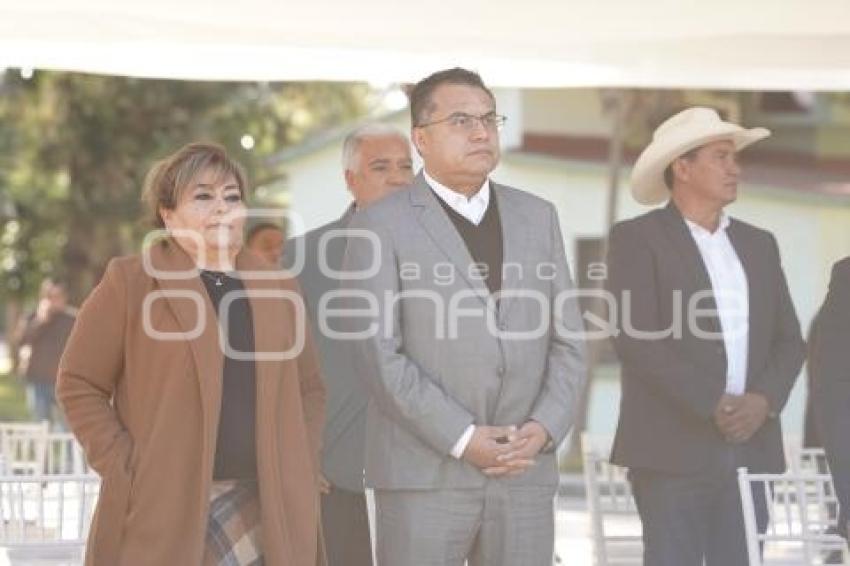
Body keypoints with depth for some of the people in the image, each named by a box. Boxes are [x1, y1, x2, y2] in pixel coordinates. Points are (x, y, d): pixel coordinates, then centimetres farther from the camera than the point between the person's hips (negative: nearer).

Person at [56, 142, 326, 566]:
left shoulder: (279, 291, 16)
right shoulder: (130, 282, 2)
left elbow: (309, 388, 22)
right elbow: (79, 384, 1)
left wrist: (300, 473, 7)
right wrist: (123, 468, -8)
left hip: (266, 515, 4)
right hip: (161, 512, -4)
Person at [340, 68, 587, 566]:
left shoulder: (538, 217, 15)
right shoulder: (381, 225, 0)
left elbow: (568, 340, 12)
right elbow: (377, 351, -8)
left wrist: (544, 428, -4)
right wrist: (463, 439, -13)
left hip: (526, 469, 4)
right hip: (425, 474, -4)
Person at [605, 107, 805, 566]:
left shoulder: (758, 245, 18)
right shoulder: (636, 239, 0)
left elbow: (788, 339, 14)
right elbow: (637, 337, -11)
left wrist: (764, 400, -6)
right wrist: (713, 405, -15)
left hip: (751, 449, 5)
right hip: (674, 450, -5)